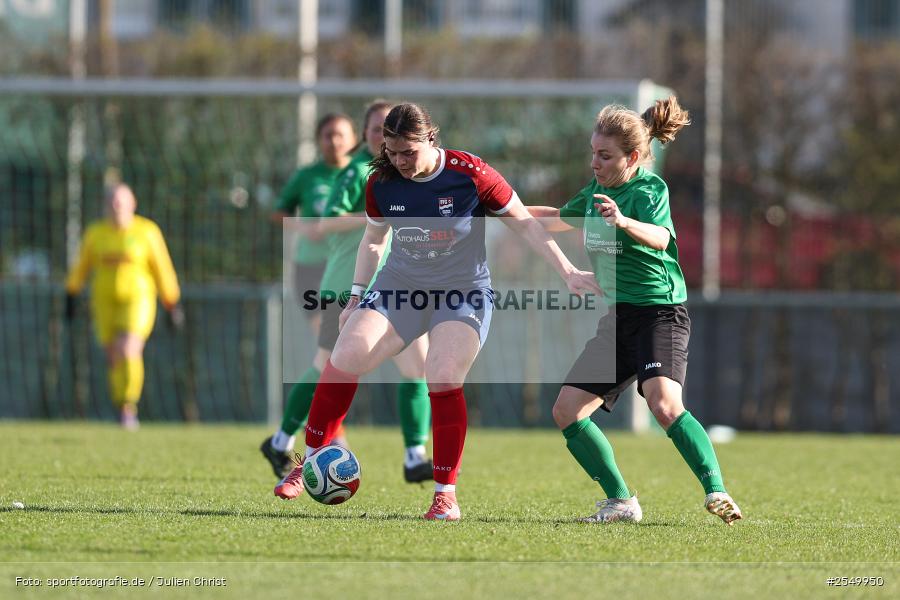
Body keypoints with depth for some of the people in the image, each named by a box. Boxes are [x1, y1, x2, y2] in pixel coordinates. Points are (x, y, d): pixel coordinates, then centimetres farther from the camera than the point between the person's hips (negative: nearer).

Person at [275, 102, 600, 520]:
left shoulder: (470, 175, -17)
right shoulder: (381, 183, -5)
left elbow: (524, 223, -6)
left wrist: (568, 273, -8)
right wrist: (357, 295, 11)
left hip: (463, 290, -3)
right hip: (400, 286, 3)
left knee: (443, 379, -23)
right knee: (345, 357, -15)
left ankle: (446, 494, -10)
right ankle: (312, 462, 1)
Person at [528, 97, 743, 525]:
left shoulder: (649, 189, -12)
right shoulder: (597, 191, 11)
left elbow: (660, 237, -34)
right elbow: (560, 219, 34)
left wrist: (624, 221, -53)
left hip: (660, 312, -8)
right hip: (618, 319, 8)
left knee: (663, 404, -31)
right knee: (566, 412, 0)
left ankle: (716, 493, -27)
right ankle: (621, 502, 7)